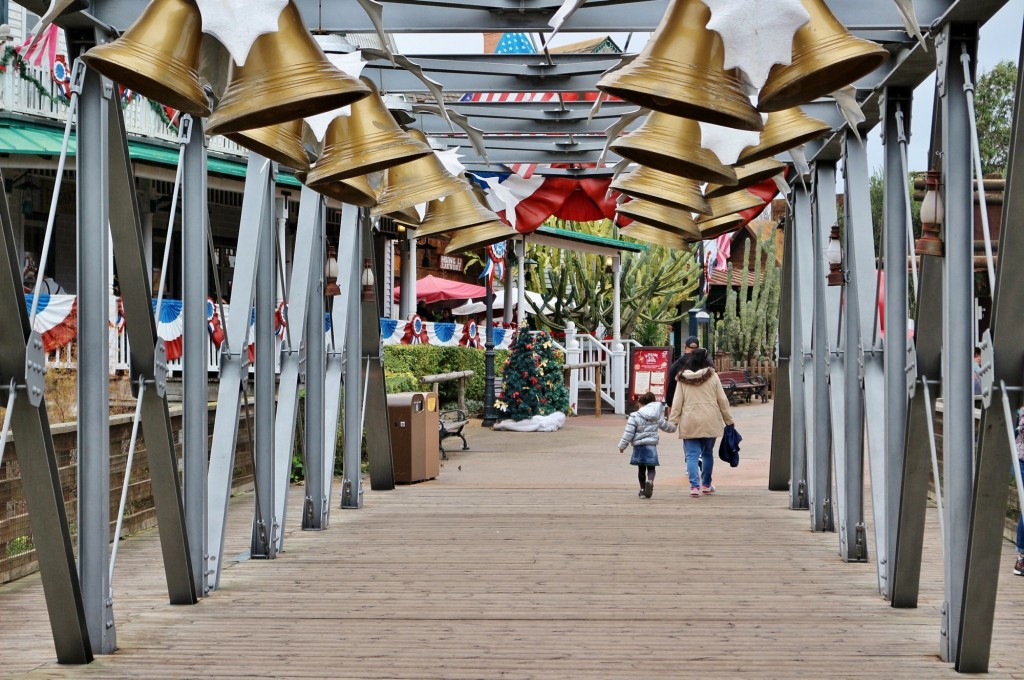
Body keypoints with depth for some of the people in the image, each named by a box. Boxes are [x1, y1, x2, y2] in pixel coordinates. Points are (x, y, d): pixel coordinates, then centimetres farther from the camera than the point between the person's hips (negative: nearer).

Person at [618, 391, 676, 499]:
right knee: (651, 468, 6)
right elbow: (665, 426, 21)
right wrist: (674, 427, 45)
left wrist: (622, 445, 0)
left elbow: (629, 433, -9)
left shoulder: (635, 416, -8)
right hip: (652, 446, 2)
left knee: (641, 469, 12)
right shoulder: (657, 416, 5)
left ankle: (643, 489, 17)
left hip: (639, 445, -2)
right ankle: (650, 481, -25)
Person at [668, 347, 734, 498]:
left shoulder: (682, 379, 1)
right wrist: (728, 420, 11)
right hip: (710, 422, 1)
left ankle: (694, 486, -14)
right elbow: (722, 400, 3)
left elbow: (677, 402, 0)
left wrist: (673, 421, 3)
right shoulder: (713, 377, -1)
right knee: (707, 453, 17)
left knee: (692, 455, 0)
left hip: (689, 423, -1)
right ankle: (706, 484, 27)